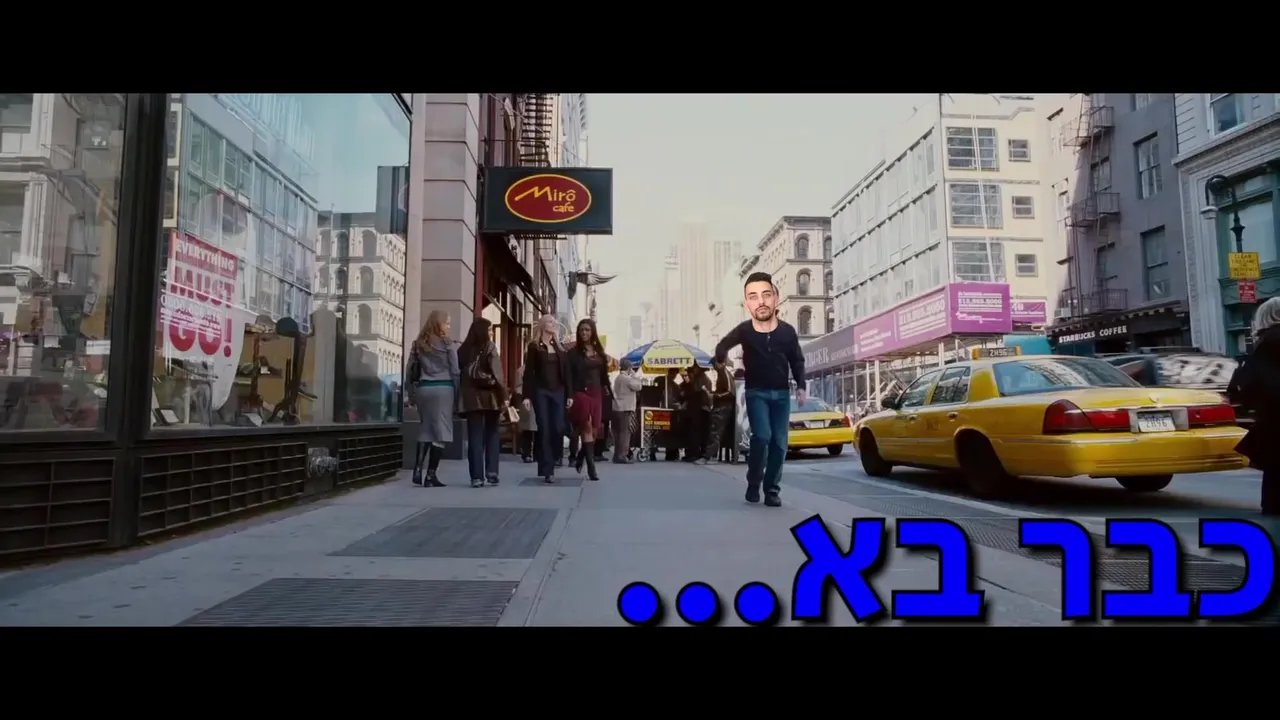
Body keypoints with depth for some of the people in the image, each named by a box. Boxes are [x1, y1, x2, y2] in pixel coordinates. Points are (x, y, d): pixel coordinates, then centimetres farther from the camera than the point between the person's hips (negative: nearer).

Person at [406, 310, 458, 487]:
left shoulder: (418, 344, 11)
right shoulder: (447, 344, -1)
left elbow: (410, 372, 9)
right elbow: (455, 371, -5)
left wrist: (412, 394, 13)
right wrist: (457, 394, 0)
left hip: (423, 389, 5)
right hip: (443, 389, -5)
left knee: (425, 430, 15)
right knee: (440, 431, -2)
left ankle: (417, 470, 2)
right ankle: (430, 476, -4)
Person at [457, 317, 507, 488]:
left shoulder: (464, 349, 7)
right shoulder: (489, 347, -4)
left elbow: (460, 373, 6)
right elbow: (496, 373, -11)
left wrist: (461, 397, 9)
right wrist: (503, 395, -8)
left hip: (471, 397, 3)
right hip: (489, 396, -3)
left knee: (475, 437, 3)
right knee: (491, 435, 8)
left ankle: (477, 477, -2)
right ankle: (491, 473, 3)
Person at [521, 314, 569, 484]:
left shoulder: (560, 347, 15)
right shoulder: (534, 346, 2)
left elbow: (566, 372, 11)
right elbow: (529, 372, -3)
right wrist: (527, 395, -10)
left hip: (558, 392, 3)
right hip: (540, 391, -3)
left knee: (558, 428, -8)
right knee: (544, 430, -4)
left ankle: (554, 458, 19)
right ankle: (547, 470, 0)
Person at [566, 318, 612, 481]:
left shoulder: (599, 352, 12)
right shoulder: (574, 352, -1)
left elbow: (604, 375, 14)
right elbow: (569, 376, -7)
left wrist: (609, 393, 10)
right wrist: (569, 396, -17)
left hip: (596, 393, 5)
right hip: (580, 393, -5)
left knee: (594, 429, 2)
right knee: (587, 428, -8)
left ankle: (580, 458, 22)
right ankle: (591, 468, -8)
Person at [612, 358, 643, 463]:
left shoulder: (617, 378, 17)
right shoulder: (627, 378, -10)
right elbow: (638, 386, -10)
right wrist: (634, 375, -3)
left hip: (617, 408, 9)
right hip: (625, 409, -9)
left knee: (618, 432, 9)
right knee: (625, 432, -9)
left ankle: (617, 455, 11)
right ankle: (622, 456, -13)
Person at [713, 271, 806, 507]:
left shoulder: (787, 331, -13)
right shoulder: (743, 330, -19)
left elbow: (797, 361, 5)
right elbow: (722, 347, -2)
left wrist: (801, 386, -2)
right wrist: (722, 359, -24)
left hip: (781, 393, 2)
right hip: (756, 392, -2)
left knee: (779, 443, 1)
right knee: (762, 436, -19)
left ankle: (772, 490, 15)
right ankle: (753, 484, 2)